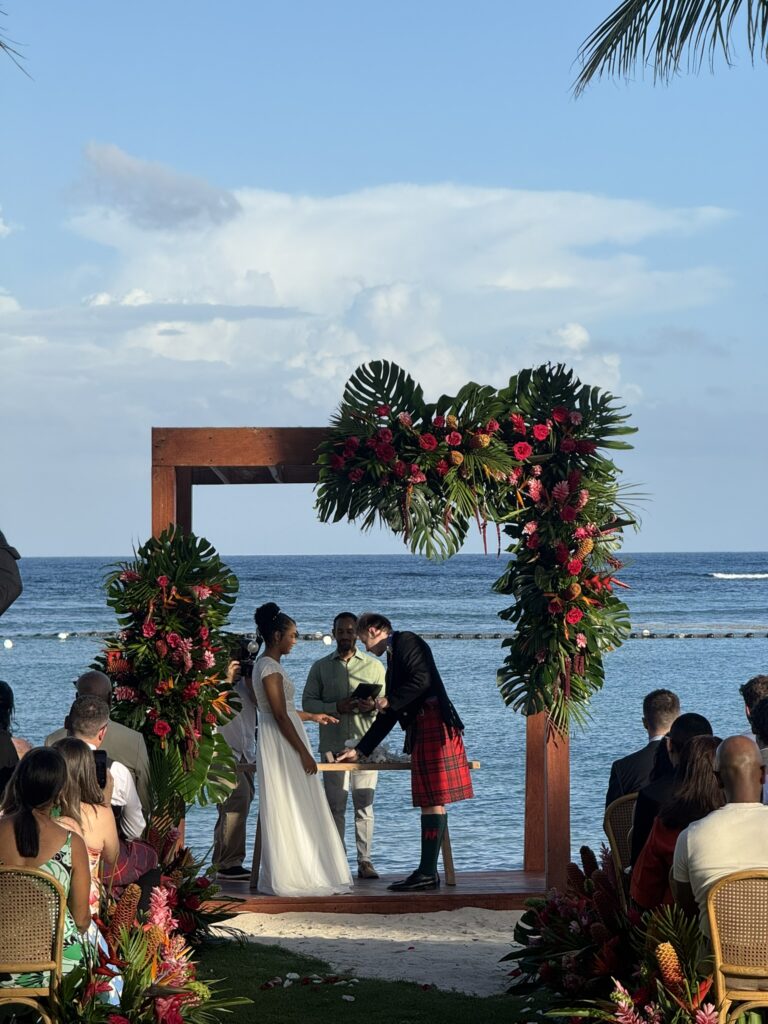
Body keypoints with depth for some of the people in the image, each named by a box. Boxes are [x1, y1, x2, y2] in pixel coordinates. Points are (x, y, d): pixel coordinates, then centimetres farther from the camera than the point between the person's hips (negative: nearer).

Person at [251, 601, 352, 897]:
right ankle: (291, 877, -1)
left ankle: (297, 875, 15)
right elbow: (280, 716, -19)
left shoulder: (267, 665, 15)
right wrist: (304, 753, -18)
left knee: (296, 812, 12)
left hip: (281, 746, 10)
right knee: (289, 812, -5)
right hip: (281, 746, -10)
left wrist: (313, 717, 31)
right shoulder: (270, 667, -16)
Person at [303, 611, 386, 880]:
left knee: (364, 805, -1)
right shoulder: (321, 667, 11)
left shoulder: (374, 666, 12)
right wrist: (336, 707, -12)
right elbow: (308, 702, 5)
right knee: (335, 805, -1)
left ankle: (365, 861, 1)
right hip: (333, 745, 0)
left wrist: (373, 706, -13)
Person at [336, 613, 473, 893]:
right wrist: (360, 750, 26)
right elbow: (388, 715, 27)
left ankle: (427, 873, -10)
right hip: (421, 731, 10)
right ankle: (427, 871, 9)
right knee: (428, 801, 8)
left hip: (434, 724, -10)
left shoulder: (407, 642, -1)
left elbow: (422, 680, -18)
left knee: (433, 800, -9)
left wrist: (389, 701, -5)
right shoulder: (394, 657, 26)